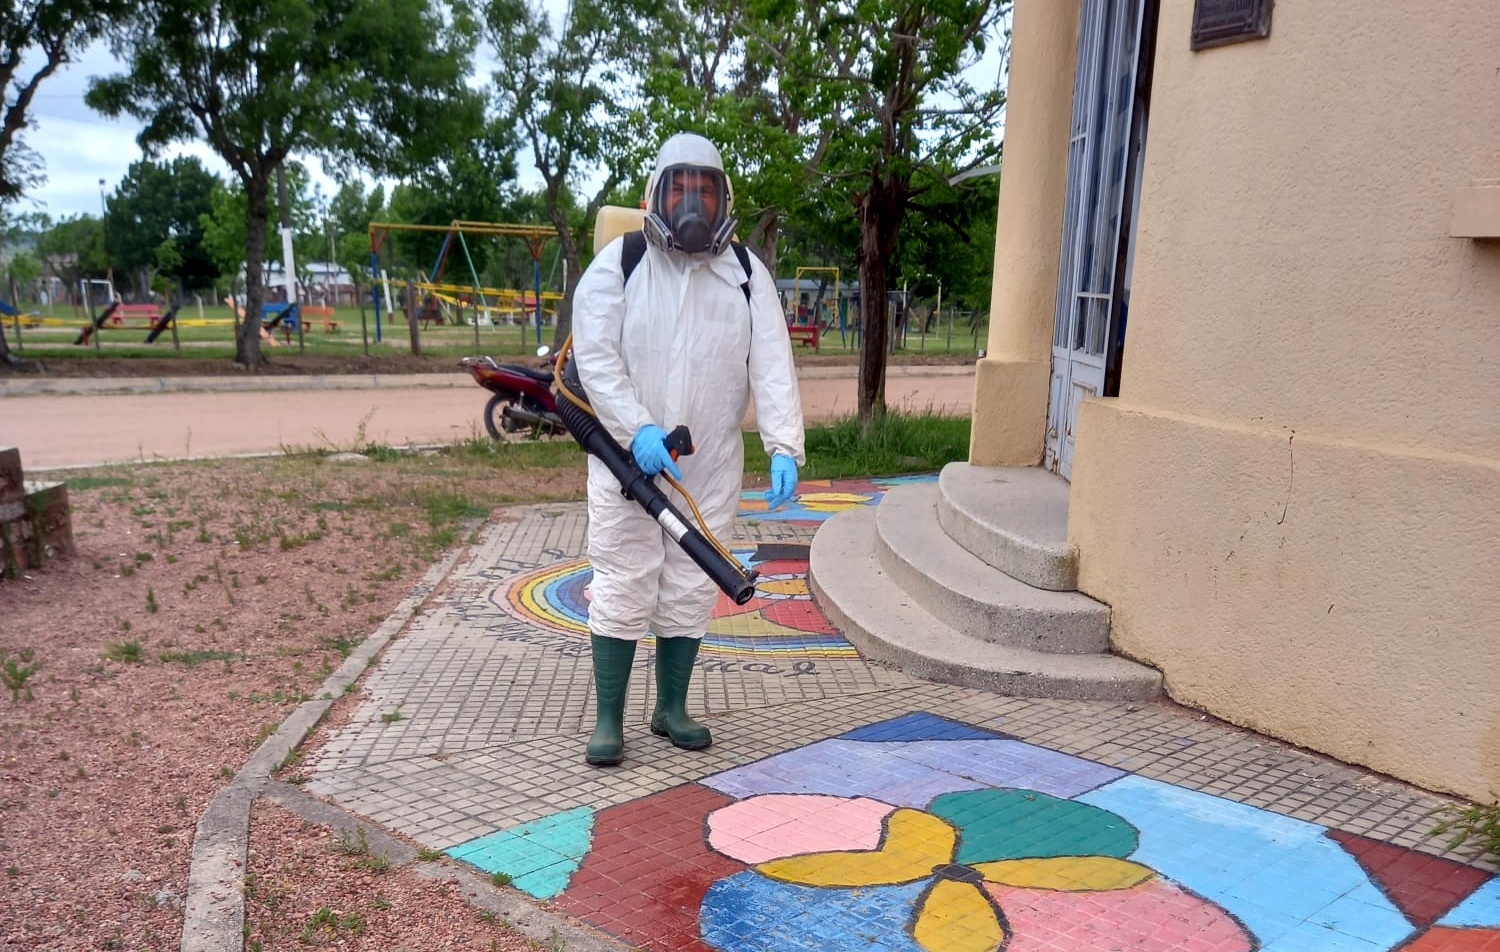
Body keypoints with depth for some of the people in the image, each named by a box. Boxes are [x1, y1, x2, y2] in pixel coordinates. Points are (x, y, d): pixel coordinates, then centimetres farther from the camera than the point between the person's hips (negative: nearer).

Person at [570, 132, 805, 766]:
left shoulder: (746, 274, 4)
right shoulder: (619, 263, -3)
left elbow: (772, 367, -2)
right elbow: (595, 355, -10)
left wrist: (784, 448, -14)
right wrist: (637, 431, -21)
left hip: (711, 467, 3)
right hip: (627, 460, -2)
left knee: (691, 591, 11)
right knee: (623, 589, -1)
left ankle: (671, 708, 27)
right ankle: (608, 720, 12)